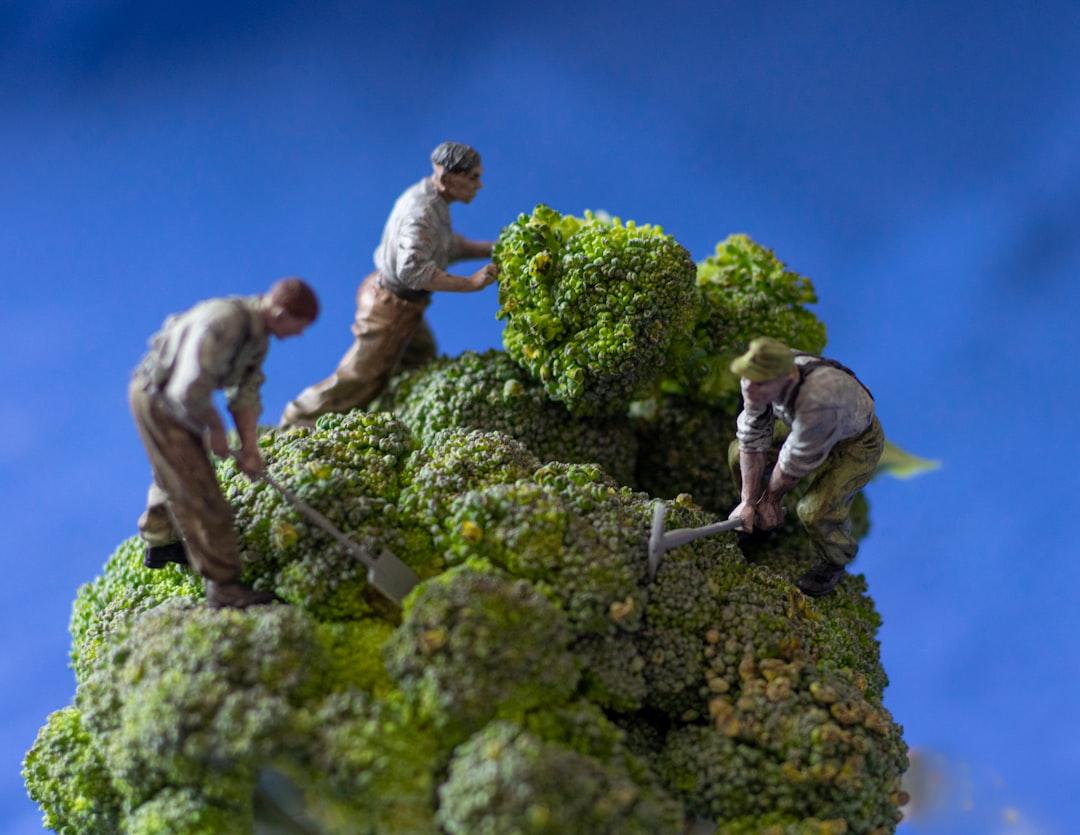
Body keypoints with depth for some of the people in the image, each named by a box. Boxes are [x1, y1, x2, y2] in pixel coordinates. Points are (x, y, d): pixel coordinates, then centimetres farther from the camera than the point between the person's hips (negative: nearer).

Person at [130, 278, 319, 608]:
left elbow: (245, 392, 2)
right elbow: (189, 391, -35)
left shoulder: (257, 333, -4)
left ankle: (160, 543, 55)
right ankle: (223, 585, 0)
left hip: (177, 398, 10)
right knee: (198, 492, -7)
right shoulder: (222, 324, -35)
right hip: (157, 398, -10)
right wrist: (215, 428, -18)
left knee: (174, 474, 30)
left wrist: (250, 447, -5)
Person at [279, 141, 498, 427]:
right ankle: (296, 423, 16)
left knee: (421, 361, 24)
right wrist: (470, 283, -42)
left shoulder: (429, 197, 3)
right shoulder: (422, 212, -29)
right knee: (358, 379, 1)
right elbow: (413, 268, -41)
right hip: (392, 306, -10)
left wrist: (492, 248, 1)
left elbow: (448, 248, 13)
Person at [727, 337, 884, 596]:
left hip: (856, 444, -6)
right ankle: (760, 515, 30)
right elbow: (753, 438, -16)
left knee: (815, 511, -23)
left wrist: (771, 498, -11)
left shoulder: (817, 402, -46)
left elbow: (795, 461, -28)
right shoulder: (760, 375, -28)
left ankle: (834, 561, 11)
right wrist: (748, 501, -13)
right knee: (740, 453, 2)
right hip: (806, 427, 6)